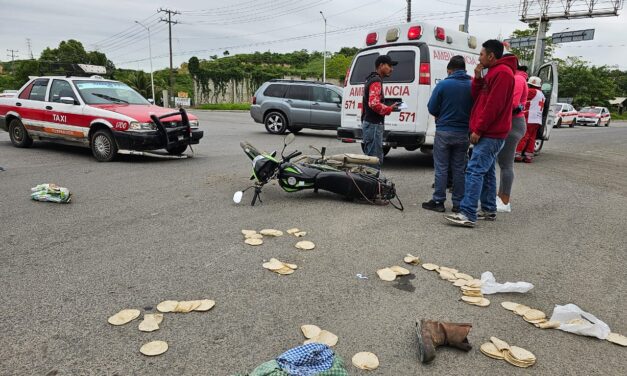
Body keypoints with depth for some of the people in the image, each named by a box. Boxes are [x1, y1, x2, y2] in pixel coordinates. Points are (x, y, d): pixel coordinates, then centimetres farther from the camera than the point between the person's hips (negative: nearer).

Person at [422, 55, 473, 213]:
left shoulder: (443, 85, -11)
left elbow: (432, 108, -7)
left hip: (444, 132, -3)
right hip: (463, 133, 3)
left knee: (441, 168, 5)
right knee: (459, 169, 11)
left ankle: (438, 201, 9)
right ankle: (458, 203, 16)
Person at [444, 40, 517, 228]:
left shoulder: (502, 73, -12)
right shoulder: (493, 72, 20)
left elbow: (493, 105, -19)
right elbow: (477, 97, 16)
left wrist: (478, 129, -17)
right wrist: (478, 78, 2)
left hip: (490, 134, -10)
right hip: (489, 133, 10)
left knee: (475, 171, -16)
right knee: (487, 172, 13)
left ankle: (468, 214, -19)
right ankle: (489, 210, 21)